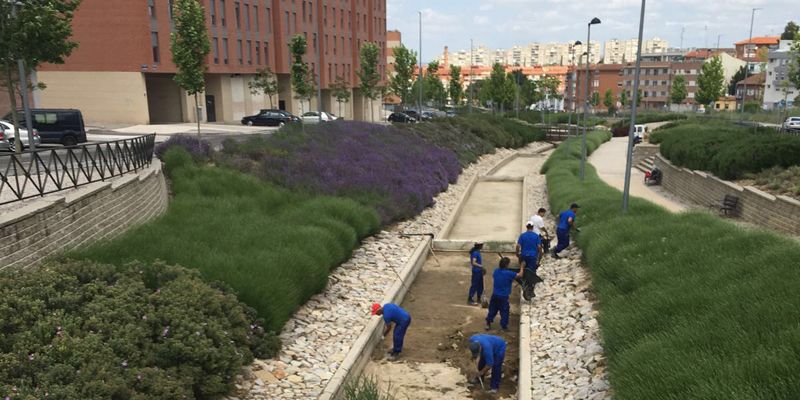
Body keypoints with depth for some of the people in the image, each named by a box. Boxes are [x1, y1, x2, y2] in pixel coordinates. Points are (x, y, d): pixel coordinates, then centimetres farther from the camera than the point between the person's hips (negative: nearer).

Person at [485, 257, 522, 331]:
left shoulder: (496, 271, -2)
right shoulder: (509, 273, -19)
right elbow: (520, 275, -12)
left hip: (495, 295, 5)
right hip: (503, 296, -5)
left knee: (492, 309, 17)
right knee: (504, 311, 9)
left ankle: (488, 324, 22)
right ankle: (504, 326, 17)